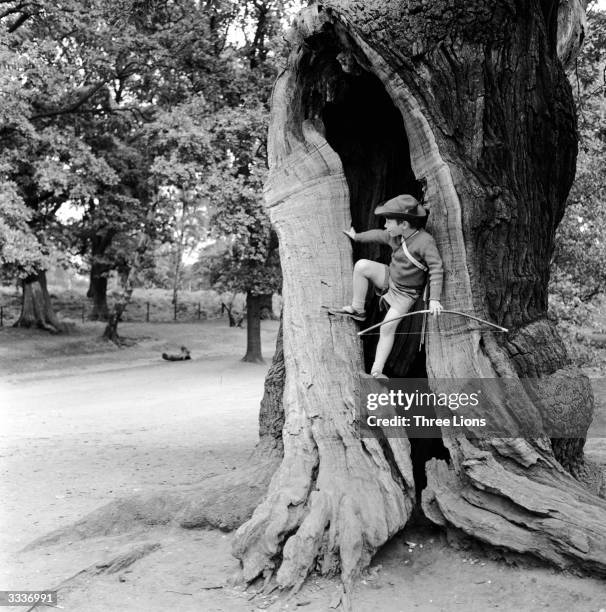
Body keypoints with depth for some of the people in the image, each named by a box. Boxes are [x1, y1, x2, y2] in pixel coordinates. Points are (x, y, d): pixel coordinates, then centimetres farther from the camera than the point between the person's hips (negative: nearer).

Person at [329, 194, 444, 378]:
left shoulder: (425, 241, -28)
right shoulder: (396, 235, -6)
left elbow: (436, 269, -30)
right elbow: (378, 235, 14)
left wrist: (434, 299, -37)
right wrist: (357, 237, 30)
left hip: (405, 293, -6)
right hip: (389, 277, 6)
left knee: (388, 327, -17)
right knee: (361, 265, -18)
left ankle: (376, 371, -7)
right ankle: (357, 310, -3)